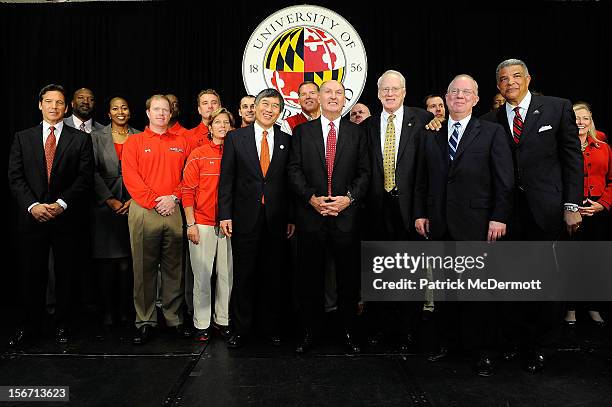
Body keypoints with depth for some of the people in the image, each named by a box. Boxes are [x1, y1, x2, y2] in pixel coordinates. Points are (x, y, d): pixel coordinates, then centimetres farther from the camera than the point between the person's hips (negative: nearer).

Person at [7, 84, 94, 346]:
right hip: (31, 217, 1)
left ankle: (62, 325, 21)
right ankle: (27, 326, 22)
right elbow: (15, 177, 3)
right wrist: (32, 205, -11)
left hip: (67, 217, -1)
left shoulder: (81, 139, 5)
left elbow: (85, 178, -3)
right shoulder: (22, 138, 10)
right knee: (30, 274, 7)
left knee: (65, 274, 7)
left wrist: (61, 204, -14)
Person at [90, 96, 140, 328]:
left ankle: (124, 309, 11)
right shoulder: (97, 137, 7)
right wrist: (109, 200, -7)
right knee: (106, 262, 2)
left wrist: (135, 199, -6)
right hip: (105, 204, 0)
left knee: (126, 261, 0)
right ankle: (108, 311, 12)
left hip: (132, 204, 0)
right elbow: (94, 172, 1)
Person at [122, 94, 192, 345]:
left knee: (174, 268, 7)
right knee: (144, 268, 3)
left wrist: (174, 197, -8)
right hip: (143, 212, -2)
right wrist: (154, 201, -11)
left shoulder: (181, 143, 13)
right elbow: (130, 177, -4)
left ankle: (174, 318, 17)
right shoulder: (134, 142, 6)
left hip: (173, 211, 2)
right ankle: (145, 322, 13)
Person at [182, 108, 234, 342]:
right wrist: (190, 224, -6)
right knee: (202, 275, 3)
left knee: (227, 274, 8)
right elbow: (187, 191, -1)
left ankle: (223, 319, 22)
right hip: (203, 223, -2)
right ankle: (201, 324, 15)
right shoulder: (198, 155, 0)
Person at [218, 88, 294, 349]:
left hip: (276, 220, 1)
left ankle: (271, 326, 25)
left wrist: (291, 218, 2)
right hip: (245, 218, -1)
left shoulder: (287, 141, 7)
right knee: (243, 276, 7)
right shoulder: (236, 138, 3)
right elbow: (226, 179, 1)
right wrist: (225, 215, -5)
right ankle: (241, 329, 21)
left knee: (273, 275, 10)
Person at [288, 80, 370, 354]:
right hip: (310, 215, 0)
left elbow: (364, 172, 5)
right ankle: (307, 332, 20)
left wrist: (349, 198, -10)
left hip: (346, 215, 0)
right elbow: (294, 170, 2)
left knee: (348, 277, 6)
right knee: (309, 276, 7)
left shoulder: (357, 132, 9)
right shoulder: (302, 131, 8)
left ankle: (349, 332, 21)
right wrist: (311, 198, -10)